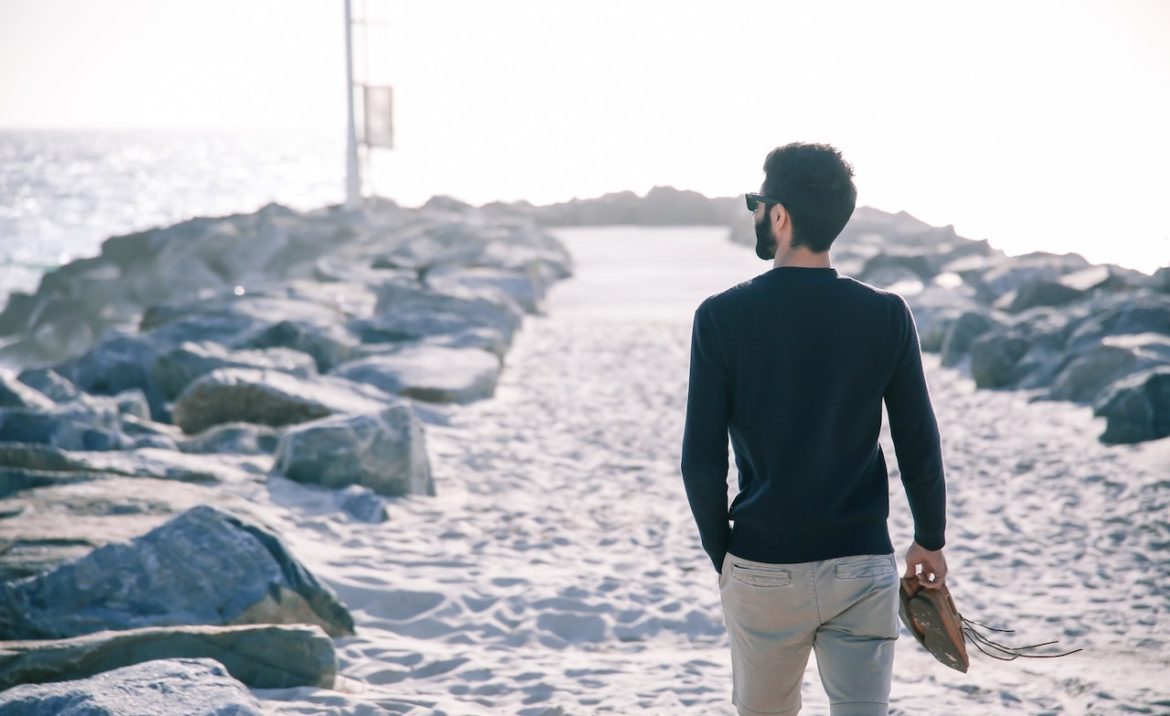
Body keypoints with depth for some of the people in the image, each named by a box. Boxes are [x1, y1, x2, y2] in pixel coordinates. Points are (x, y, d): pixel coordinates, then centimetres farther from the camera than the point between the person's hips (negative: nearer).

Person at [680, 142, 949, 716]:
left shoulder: (721, 316, -8)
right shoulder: (886, 314, -4)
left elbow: (702, 460, -7)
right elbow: (919, 448, 0)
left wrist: (721, 554, 7)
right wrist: (930, 540, 15)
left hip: (762, 569, 0)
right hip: (863, 567, 0)